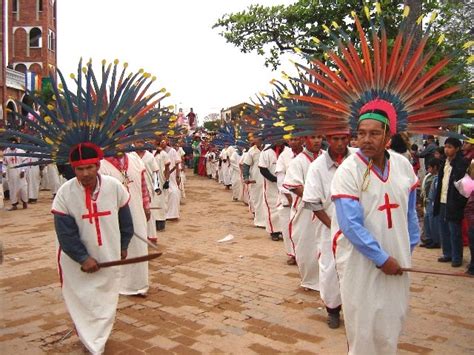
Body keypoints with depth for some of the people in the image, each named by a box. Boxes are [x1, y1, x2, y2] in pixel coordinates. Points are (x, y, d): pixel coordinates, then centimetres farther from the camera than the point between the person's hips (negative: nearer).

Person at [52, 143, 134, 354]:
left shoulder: (114, 187, -16)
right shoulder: (64, 193, -19)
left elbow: (125, 219, 0)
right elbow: (66, 233, -16)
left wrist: (123, 246, 7)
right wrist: (83, 258, -19)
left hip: (109, 256, 2)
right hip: (76, 259, -1)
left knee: (106, 301, 13)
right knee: (82, 301, 6)